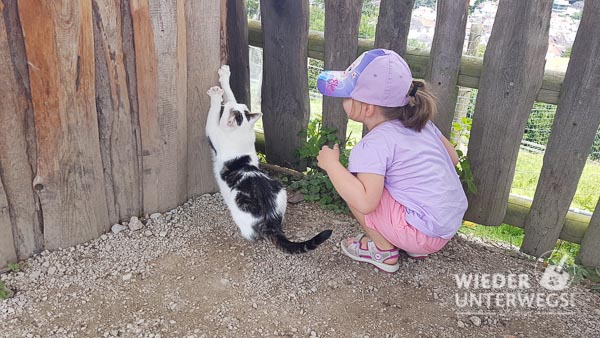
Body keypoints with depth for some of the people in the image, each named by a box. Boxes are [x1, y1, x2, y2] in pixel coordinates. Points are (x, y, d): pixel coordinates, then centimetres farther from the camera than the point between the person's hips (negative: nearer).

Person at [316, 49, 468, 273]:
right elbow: (453, 157, 16)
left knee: (351, 180, -9)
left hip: (426, 233, -9)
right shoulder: (422, 124, 6)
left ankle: (382, 250, 5)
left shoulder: (373, 145, -19)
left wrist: (331, 164, -18)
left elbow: (365, 202, -30)